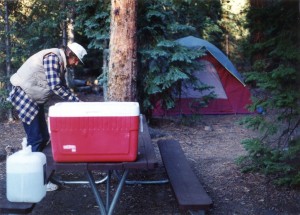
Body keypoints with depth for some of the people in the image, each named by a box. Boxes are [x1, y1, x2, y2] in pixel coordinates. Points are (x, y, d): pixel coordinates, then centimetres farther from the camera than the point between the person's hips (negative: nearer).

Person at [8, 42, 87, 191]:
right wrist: (76, 101, -19)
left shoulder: (60, 63, 10)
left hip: (34, 99, 10)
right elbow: (55, 87, -26)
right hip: (22, 95, -10)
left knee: (44, 137, 9)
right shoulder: (52, 57, -20)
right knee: (35, 139, -8)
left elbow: (62, 87, 15)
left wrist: (77, 101, 4)